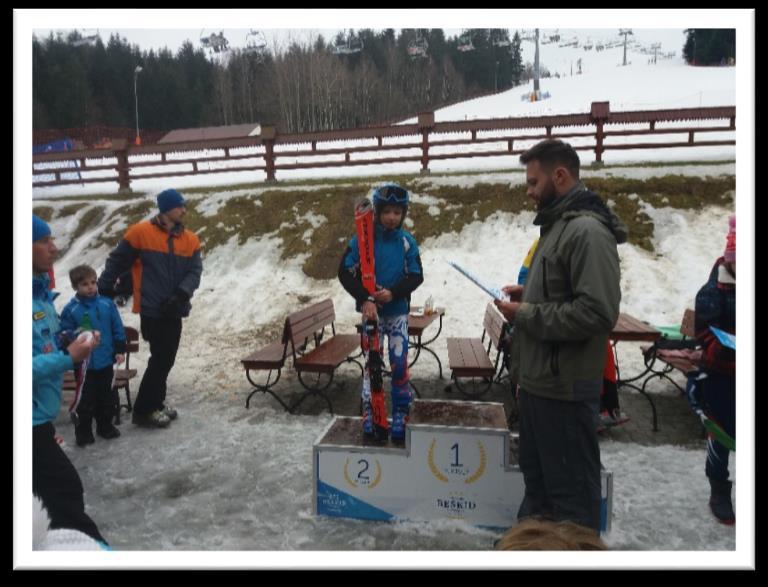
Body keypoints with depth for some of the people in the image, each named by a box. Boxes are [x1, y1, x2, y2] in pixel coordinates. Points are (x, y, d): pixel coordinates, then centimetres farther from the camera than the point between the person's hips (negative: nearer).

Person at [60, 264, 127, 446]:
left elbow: (118, 329, 3)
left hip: (106, 361, 3)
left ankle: (106, 426, 31)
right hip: (84, 364, -3)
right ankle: (83, 431, 23)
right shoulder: (70, 310, -10)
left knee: (107, 397, 15)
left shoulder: (107, 304, -2)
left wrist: (120, 350, 0)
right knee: (86, 399, 6)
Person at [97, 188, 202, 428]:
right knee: (160, 359, -5)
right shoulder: (141, 232, -6)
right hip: (152, 309, -6)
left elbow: (195, 271, 0)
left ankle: (156, 403, 28)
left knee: (166, 359, 13)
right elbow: (117, 261, 2)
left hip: (173, 310, 6)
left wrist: (180, 294, -15)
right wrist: (104, 289, 7)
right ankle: (143, 410, 9)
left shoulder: (190, 239, 7)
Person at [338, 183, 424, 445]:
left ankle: (401, 414, 14)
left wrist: (393, 293, -17)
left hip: (398, 310, 1)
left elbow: (416, 276, -1)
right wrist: (365, 299, -18)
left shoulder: (407, 241, -1)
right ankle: (369, 414, 15)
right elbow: (345, 272, -7)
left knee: (400, 362, -1)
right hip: (371, 310, -1)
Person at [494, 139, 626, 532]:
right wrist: (529, 293, 7)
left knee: (571, 485, 6)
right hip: (538, 379, 11)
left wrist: (526, 316, -19)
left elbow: (597, 311, -27)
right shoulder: (557, 226, 13)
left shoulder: (588, 230, -19)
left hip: (563, 385, -10)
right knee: (536, 473, 24)